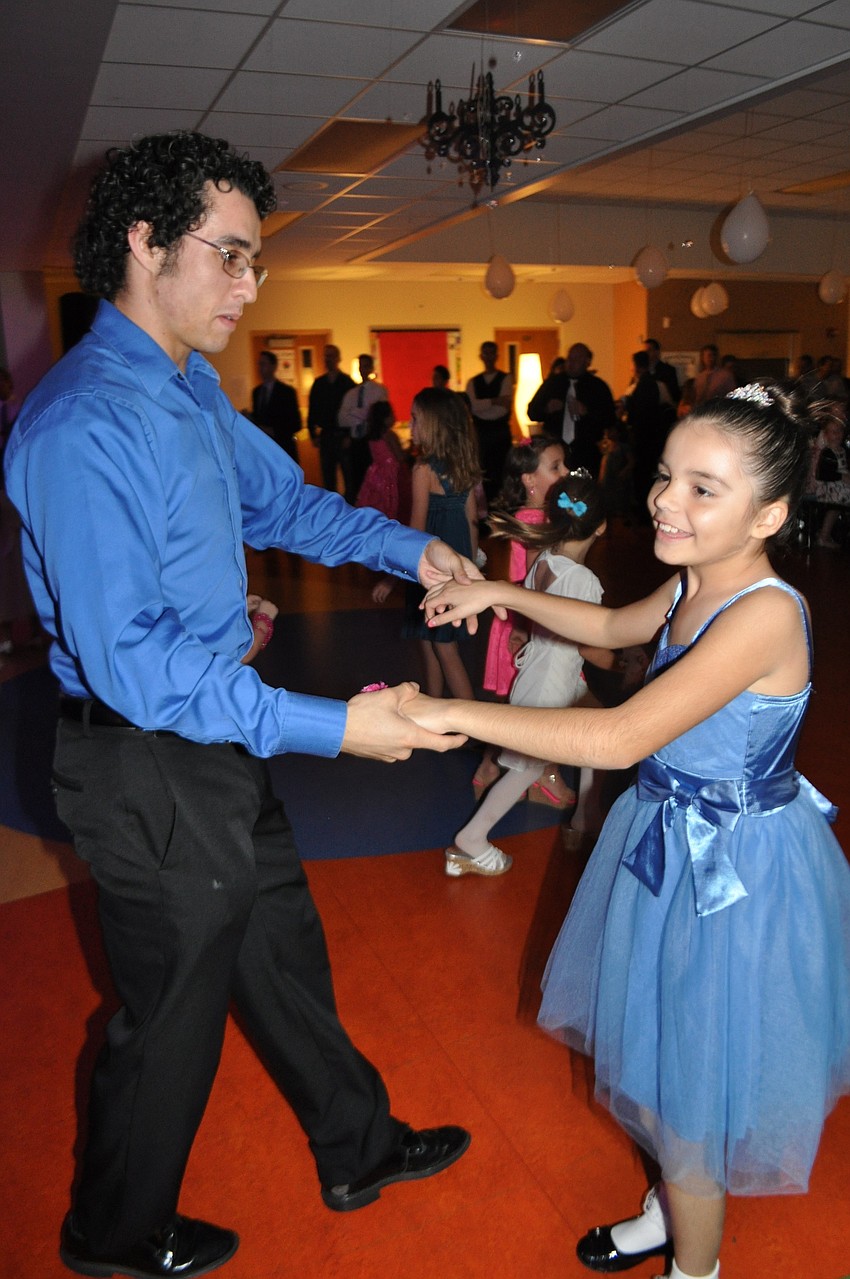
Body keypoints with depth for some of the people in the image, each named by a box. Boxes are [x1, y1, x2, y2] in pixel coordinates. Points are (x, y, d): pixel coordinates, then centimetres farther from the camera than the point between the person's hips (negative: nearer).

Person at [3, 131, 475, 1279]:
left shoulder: (191, 390, 5)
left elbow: (284, 497, 17)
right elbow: (128, 658, -30)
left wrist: (411, 548, 2)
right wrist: (331, 726, -32)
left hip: (223, 737, 9)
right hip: (150, 770, -9)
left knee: (284, 955, 24)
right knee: (174, 1011, 13)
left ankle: (358, 1148, 49)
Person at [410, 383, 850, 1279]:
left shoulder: (765, 614, -30)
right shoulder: (691, 584, -3)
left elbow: (619, 738, -37)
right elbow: (613, 628, 18)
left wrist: (453, 713, -34)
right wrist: (504, 593, 8)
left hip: (732, 874, -8)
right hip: (671, 841, 8)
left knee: (695, 1079, 13)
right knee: (659, 1053, 25)